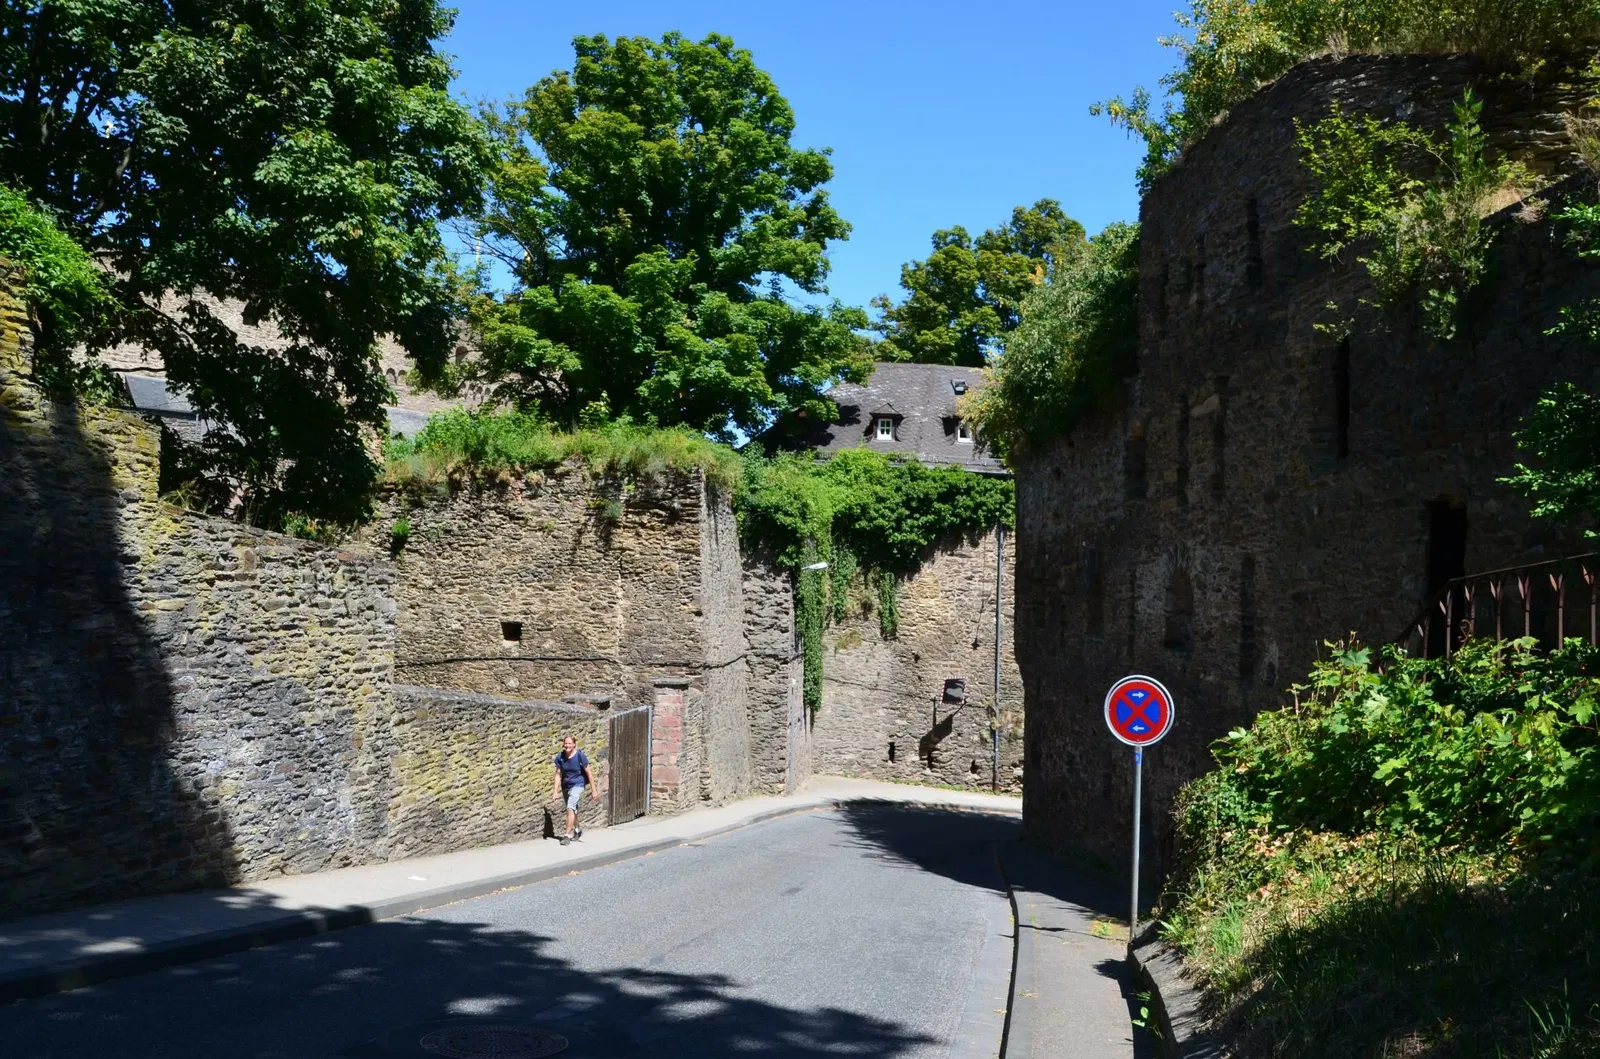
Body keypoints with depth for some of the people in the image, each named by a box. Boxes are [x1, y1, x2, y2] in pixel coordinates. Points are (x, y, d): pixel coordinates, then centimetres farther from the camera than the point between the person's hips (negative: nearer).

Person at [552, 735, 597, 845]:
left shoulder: (580, 755, -16)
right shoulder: (560, 757, -7)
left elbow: (588, 773, -10)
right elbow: (558, 774, 0)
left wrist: (593, 790, -8)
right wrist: (555, 791, -5)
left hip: (577, 785, -5)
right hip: (565, 786, 5)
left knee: (570, 808, -21)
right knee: (572, 809, 20)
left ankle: (567, 835, -18)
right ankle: (577, 830, 43)